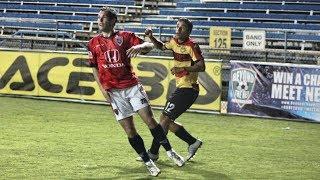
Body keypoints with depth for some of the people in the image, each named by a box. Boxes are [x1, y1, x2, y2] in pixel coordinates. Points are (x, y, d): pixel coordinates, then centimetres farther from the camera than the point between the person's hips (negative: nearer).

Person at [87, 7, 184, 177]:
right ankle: (148, 163, 9)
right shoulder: (94, 43, 7)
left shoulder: (125, 36, 2)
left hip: (132, 86, -1)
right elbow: (95, 68, 11)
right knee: (129, 130, -2)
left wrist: (140, 46, -28)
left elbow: (149, 45, -5)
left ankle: (170, 152, 5)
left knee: (149, 119, -9)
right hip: (114, 91, 1)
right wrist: (102, 88, 0)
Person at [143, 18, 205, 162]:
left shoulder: (191, 46, -15)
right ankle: (193, 142, 21)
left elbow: (202, 66, -21)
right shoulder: (175, 42, 9)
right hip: (180, 88, 9)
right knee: (167, 121, 9)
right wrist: (151, 37, 12)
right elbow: (162, 47, 29)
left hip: (188, 89, -9)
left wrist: (183, 68, -31)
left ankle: (153, 152, -4)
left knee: (165, 119, -10)